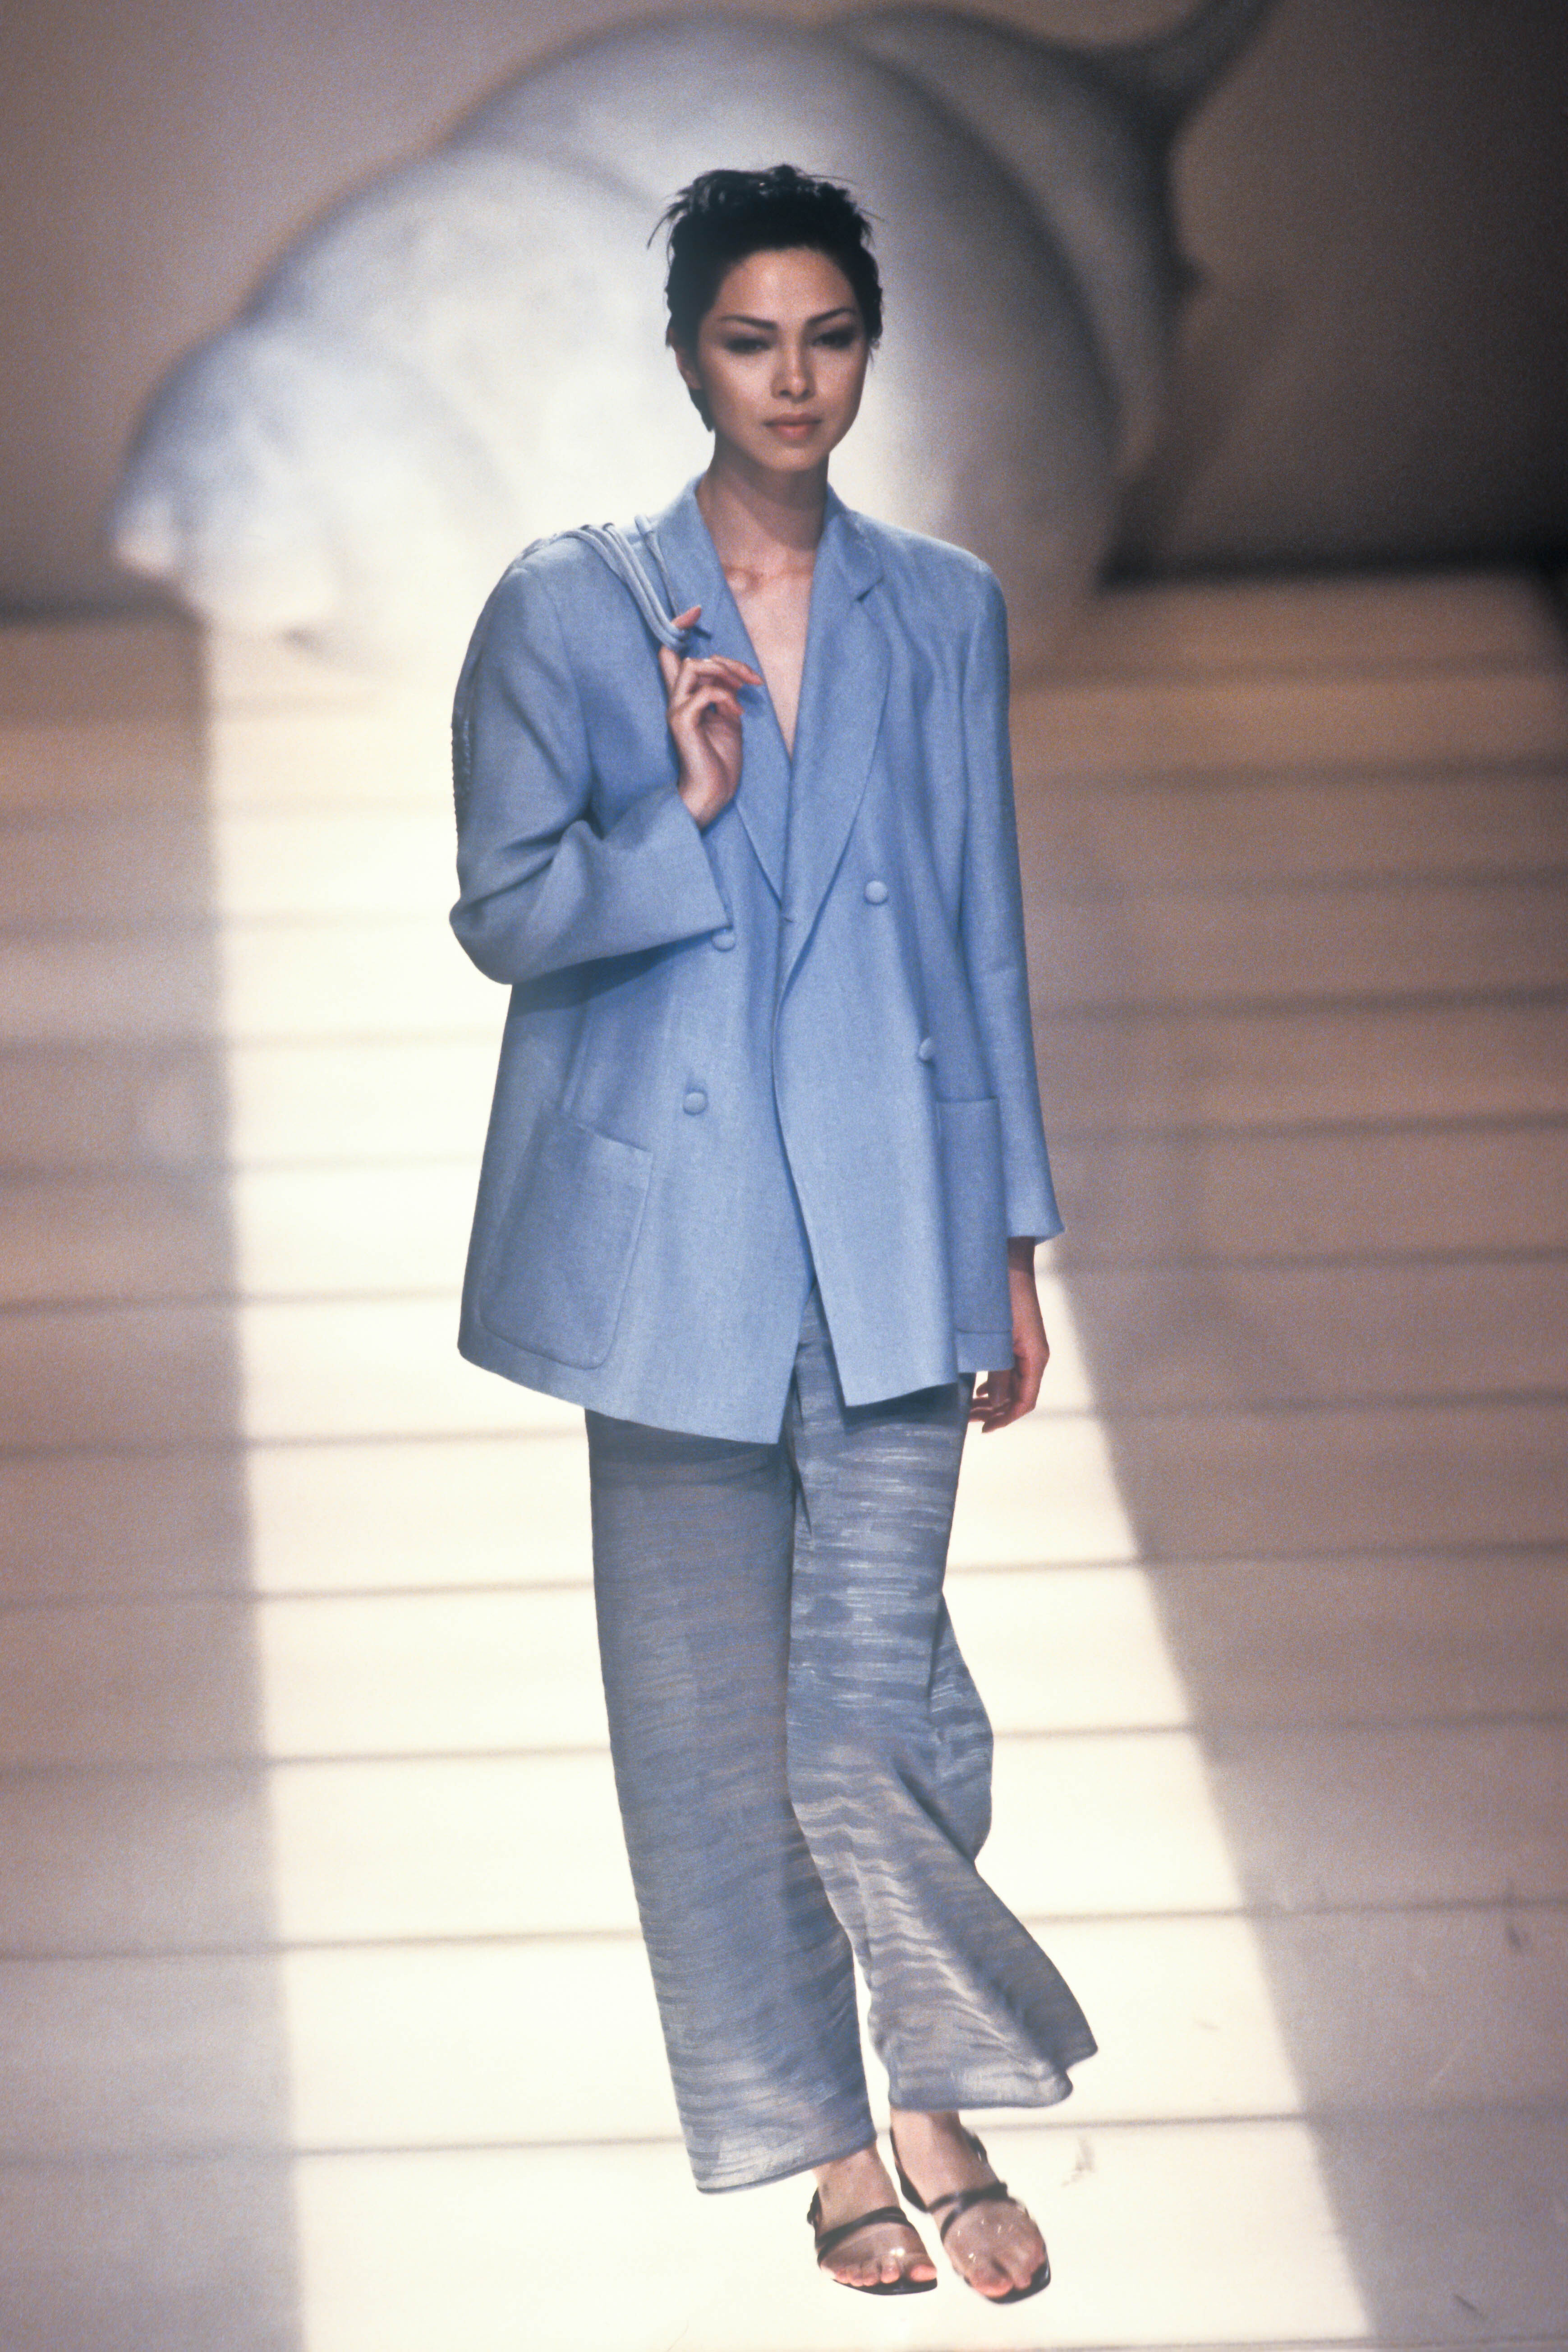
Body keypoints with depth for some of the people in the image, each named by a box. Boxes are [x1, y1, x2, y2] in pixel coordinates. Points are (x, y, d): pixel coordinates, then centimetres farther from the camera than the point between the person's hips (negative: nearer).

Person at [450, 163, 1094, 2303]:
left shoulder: (946, 612, 9)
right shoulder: (566, 609, 1)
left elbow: (984, 932, 11)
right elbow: (503, 915, -1)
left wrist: (1015, 1242, 10)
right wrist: (684, 819, -18)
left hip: (894, 1216, 1)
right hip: (673, 1223, -1)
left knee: (879, 1685, -6)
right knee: (714, 1703, 3)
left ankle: (937, 2103, 9)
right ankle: (820, 2137, 15)